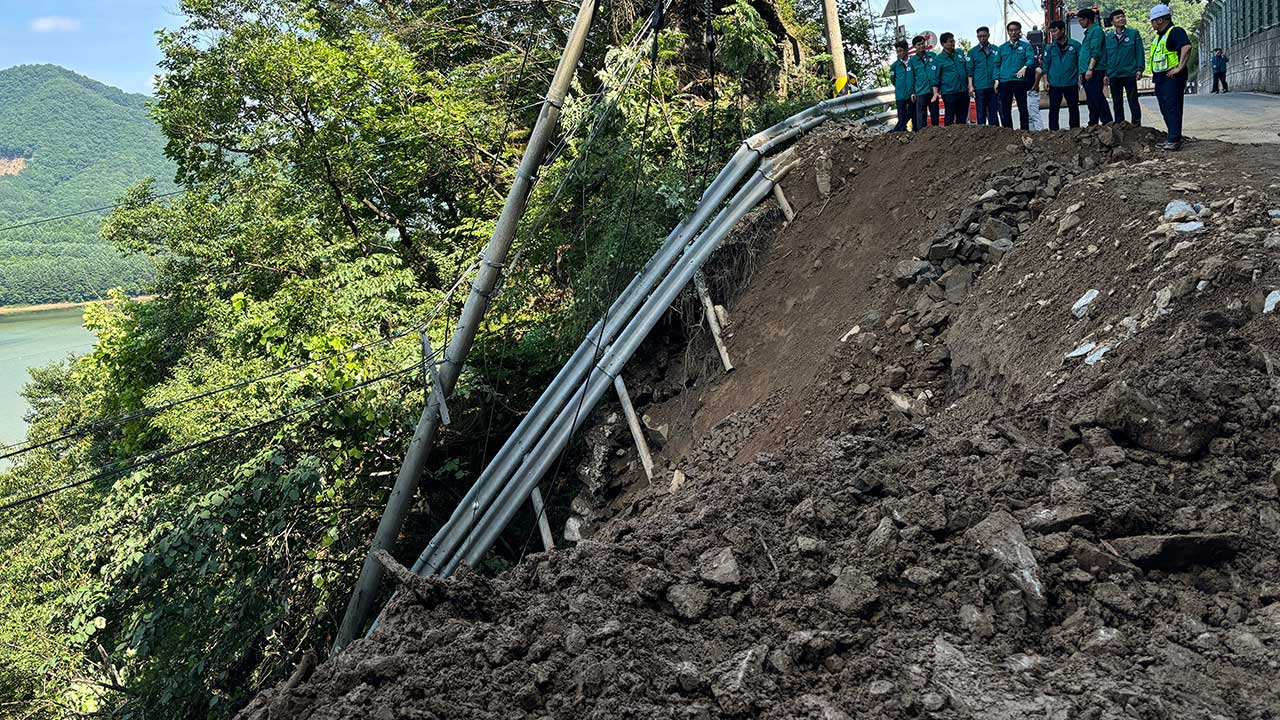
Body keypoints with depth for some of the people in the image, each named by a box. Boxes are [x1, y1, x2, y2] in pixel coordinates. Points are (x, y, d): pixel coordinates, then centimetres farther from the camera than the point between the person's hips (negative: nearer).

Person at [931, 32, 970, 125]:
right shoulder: (938, 59, -1)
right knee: (950, 119, -3)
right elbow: (935, 78, -2)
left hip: (963, 91, 5)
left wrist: (970, 85, 11)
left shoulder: (960, 54, 13)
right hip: (949, 93, -5)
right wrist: (935, 92, -11)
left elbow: (967, 71, 19)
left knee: (962, 118, 8)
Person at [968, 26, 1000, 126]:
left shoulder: (995, 50, 10)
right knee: (981, 114, 0)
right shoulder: (973, 52, 7)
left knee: (994, 113, 4)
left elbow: (999, 67, 13)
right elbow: (970, 70, 4)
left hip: (993, 86, 1)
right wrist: (970, 86, -5)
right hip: (979, 87, -1)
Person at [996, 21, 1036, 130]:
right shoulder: (1002, 48, 16)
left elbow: (1031, 58, -7)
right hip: (1004, 81, 3)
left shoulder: (1026, 46, 8)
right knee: (1005, 110, 3)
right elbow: (997, 64, 14)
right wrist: (997, 79, 1)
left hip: (1020, 80, -3)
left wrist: (1025, 67, -28)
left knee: (1022, 108, 0)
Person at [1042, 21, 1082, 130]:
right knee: (1053, 109, 0)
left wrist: (1080, 78, -3)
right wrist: (1045, 80, -1)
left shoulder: (1075, 45, 1)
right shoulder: (1049, 47, 5)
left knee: (1073, 109, 6)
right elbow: (1046, 65, 7)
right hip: (1054, 84, 1)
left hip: (1071, 83, -1)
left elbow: (1081, 62, 3)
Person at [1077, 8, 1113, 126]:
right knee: (1090, 100, 11)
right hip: (1086, 72, 10)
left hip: (1095, 71, -10)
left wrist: (1090, 69, -23)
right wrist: (1082, 73, 22)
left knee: (1097, 98, -13)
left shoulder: (1096, 30, -6)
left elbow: (1095, 52, -16)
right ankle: (1093, 124, 15)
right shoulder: (1088, 32, 23)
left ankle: (1107, 123, -14)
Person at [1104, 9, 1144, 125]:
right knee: (1117, 103, 8)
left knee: (1133, 101, 0)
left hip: (1129, 73, -3)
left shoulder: (1133, 34, 3)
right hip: (1114, 75, 3)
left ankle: (1136, 125, 5)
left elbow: (1139, 52, 0)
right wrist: (1106, 73, 8)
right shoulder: (1109, 37, 11)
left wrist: (1139, 69, -8)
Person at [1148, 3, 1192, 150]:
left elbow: (1187, 47, -26)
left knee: (1173, 108, -12)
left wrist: (1180, 67, -28)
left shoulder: (1176, 32, -10)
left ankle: (1175, 141, -14)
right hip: (1160, 78, 10)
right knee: (1165, 109, 11)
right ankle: (1173, 138, 18)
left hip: (1172, 78, -10)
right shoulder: (1159, 36, 19)